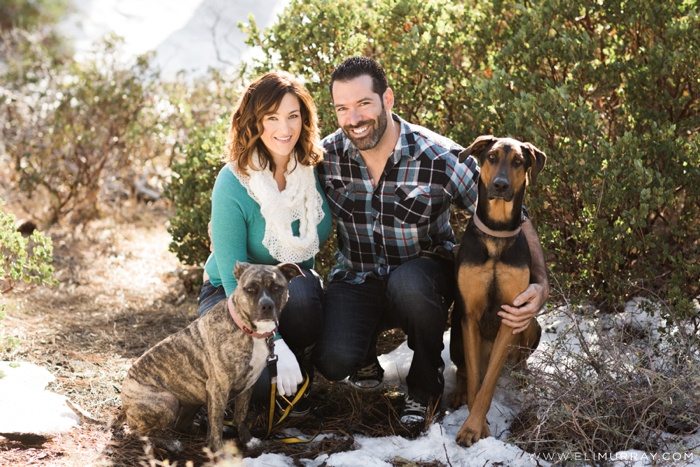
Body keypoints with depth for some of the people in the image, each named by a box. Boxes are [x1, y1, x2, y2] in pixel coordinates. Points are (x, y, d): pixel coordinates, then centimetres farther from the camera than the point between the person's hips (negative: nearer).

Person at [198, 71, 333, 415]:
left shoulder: (315, 169, -9)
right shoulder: (233, 183, -23)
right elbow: (234, 276, -23)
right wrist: (275, 346, -31)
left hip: (298, 288, 4)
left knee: (298, 286, -33)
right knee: (266, 377, -30)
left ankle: (302, 369, -6)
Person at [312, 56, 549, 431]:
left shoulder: (441, 158, -18)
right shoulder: (327, 156, -9)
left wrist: (540, 284, -26)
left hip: (422, 276, -1)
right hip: (356, 280, 1)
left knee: (408, 283, -39)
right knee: (332, 360, -28)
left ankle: (426, 385, -9)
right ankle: (365, 353, 12)